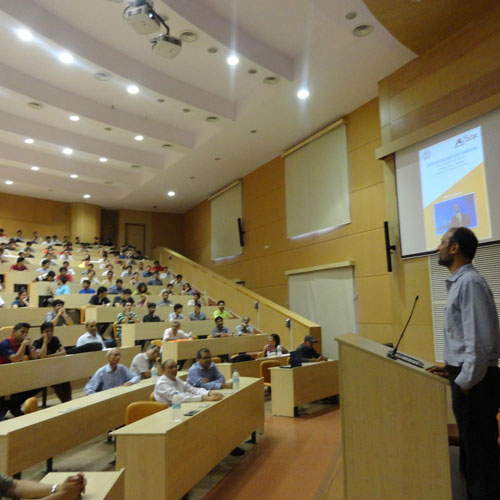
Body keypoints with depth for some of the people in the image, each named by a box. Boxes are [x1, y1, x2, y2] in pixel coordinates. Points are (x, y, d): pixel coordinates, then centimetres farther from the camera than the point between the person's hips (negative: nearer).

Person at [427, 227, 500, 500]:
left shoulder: (469, 283, -20)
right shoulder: (458, 282, 11)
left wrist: (465, 382, -18)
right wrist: (453, 369, 16)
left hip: (473, 382, -10)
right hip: (466, 376, 10)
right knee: (471, 449, 23)